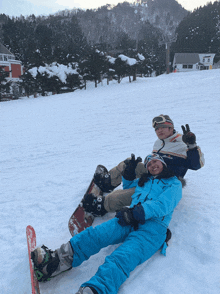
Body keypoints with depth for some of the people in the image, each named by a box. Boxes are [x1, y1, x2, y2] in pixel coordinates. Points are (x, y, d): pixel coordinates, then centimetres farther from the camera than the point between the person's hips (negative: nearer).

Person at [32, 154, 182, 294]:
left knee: (121, 258, -32)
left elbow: (163, 205, -5)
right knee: (96, 233, -24)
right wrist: (128, 173, 27)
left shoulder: (174, 183, 13)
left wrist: (136, 212, -17)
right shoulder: (144, 181, 30)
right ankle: (58, 260, -35)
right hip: (130, 219, 5)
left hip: (153, 225, -5)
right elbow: (127, 187, 47)